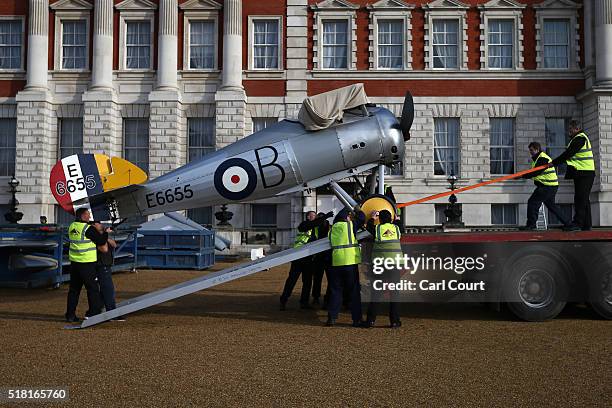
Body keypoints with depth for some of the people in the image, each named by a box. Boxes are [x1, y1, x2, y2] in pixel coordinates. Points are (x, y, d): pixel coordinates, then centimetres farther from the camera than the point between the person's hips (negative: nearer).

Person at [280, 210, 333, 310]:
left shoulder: (316, 228, 18)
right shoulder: (303, 225, -5)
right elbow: (313, 223, -24)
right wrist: (325, 216, -29)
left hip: (308, 258, 7)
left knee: (308, 280, 8)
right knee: (292, 279, -5)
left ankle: (304, 302, 16)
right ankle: (283, 301, 0)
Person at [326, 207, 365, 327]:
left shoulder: (333, 228, 11)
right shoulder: (350, 225, 0)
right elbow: (362, 218, 10)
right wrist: (357, 210, 28)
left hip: (336, 262, 4)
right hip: (350, 261, -4)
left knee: (335, 290, 10)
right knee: (354, 290, 3)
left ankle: (332, 318, 7)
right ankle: (356, 319, 4)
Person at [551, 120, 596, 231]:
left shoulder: (580, 138, -12)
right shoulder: (577, 138, 21)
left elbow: (568, 153, -17)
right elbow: (569, 154, 21)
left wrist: (554, 162, -12)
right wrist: (556, 162, 12)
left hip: (585, 173, -10)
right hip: (581, 173, 10)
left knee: (580, 198, -13)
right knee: (583, 199, 10)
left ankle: (577, 223, -15)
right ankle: (586, 224, 13)